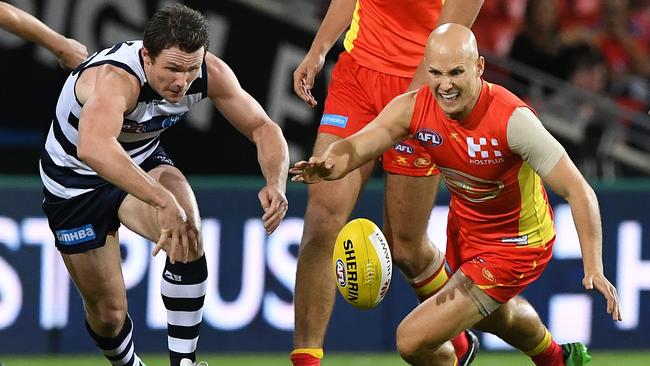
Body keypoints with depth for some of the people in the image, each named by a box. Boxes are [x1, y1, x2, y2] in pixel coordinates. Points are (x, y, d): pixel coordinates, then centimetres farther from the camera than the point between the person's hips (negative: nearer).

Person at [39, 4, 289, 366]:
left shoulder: (210, 72, -22)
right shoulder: (115, 79, -41)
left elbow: (262, 127, -12)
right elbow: (93, 148, -61)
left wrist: (275, 182, -34)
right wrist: (164, 201, -67)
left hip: (142, 161, 4)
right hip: (76, 182, -4)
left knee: (187, 233, -29)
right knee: (108, 312, 2)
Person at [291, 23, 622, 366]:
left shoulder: (512, 119, -34)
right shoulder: (413, 108, -19)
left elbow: (577, 190, -30)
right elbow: (354, 147, -26)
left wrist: (593, 267, -38)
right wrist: (328, 164, -51)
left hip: (515, 246, -7)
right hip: (463, 229, 7)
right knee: (494, 313, 37)